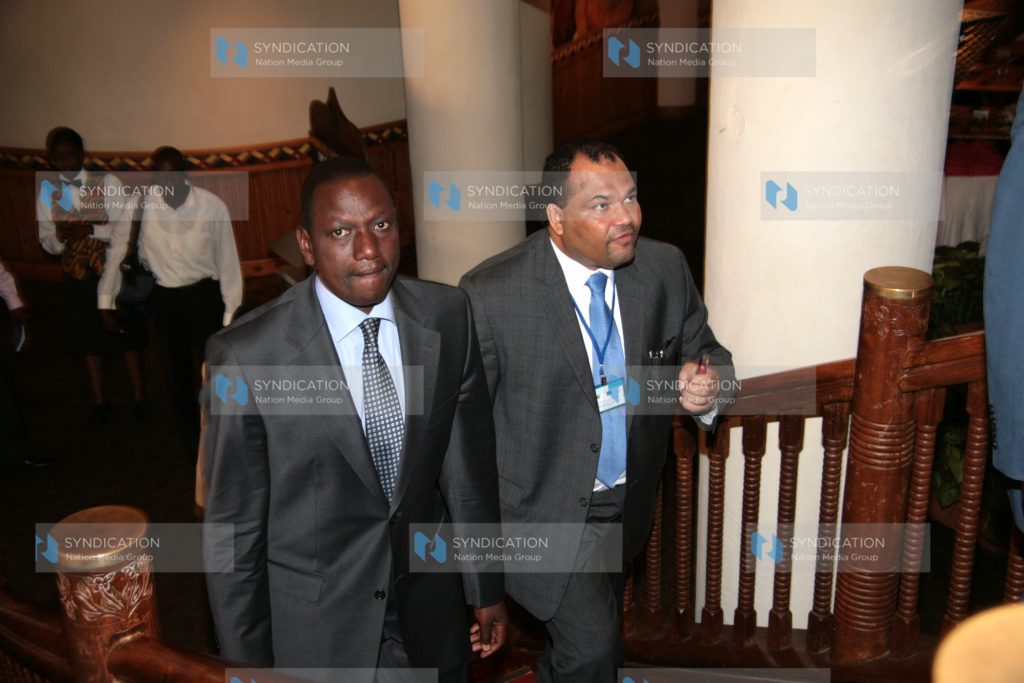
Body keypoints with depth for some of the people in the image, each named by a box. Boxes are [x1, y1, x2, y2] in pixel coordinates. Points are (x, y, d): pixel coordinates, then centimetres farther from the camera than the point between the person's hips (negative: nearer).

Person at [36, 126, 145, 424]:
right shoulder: (46, 193, -1)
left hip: (113, 274, -3)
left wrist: (91, 230, -28)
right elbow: (47, 243, 0)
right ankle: (99, 400, 30)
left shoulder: (108, 183, -10)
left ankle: (138, 396, 26)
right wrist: (60, 236, -22)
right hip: (78, 279, 3)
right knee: (89, 341, 15)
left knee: (127, 337, 10)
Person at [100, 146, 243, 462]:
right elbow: (116, 253, 1)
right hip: (165, 299, 2)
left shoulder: (212, 206, -15)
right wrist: (106, 303, 5)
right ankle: (193, 446, 34)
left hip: (205, 296, -2)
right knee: (177, 378, 13)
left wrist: (230, 313, -5)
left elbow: (227, 262, -8)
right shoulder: (140, 206, -12)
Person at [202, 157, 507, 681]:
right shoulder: (246, 355, -20)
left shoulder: (448, 316, -11)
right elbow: (235, 524, -11)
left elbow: (469, 463, -2)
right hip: (314, 627, -2)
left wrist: (486, 588, 6)